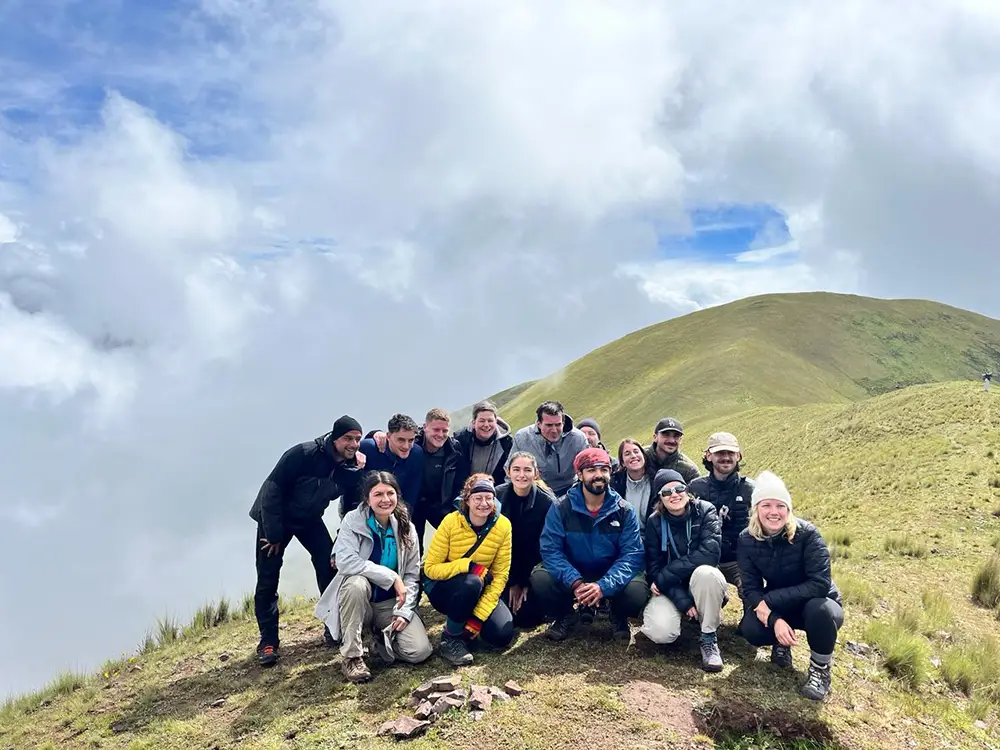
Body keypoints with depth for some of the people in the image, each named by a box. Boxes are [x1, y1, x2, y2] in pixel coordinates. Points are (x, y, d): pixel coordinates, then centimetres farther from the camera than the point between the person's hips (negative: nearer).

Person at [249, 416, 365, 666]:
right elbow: (272, 489, -25)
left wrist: (360, 471, -22)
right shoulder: (303, 453, -29)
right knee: (268, 579, -4)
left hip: (310, 520, 4)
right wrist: (273, 534, -22)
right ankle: (268, 641, 7)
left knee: (330, 567, -7)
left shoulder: (351, 466, -14)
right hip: (276, 518, -4)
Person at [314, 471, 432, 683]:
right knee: (357, 582, -38)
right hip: (358, 599, -3)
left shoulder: (406, 528, -1)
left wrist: (404, 612, -13)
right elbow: (345, 561, -28)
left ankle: (383, 636, 16)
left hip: (391, 603, 3)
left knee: (419, 651, -18)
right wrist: (391, 577, -27)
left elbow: (412, 575, 1)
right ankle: (351, 656, -20)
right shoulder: (353, 520, -13)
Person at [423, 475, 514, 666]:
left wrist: (479, 616, -19)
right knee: (471, 582, -36)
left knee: (502, 636, -20)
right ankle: (450, 638, -13)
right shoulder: (451, 522, -19)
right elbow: (430, 568, -17)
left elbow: (500, 575, -11)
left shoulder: (502, 525, -13)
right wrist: (469, 566, -31)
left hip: (479, 591, 3)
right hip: (442, 586, -3)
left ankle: (470, 622, 13)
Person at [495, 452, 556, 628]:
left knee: (527, 616, -11)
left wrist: (527, 582, -12)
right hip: (506, 565, 2)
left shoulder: (547, 502, -20)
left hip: (535, 567, -2)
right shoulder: (497, 496, -15)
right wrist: (512, 582, -12)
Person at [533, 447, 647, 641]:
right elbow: (551, 550, -15)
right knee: (540, 579, -29)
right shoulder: (561, 508, -8)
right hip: (571, 578, 0)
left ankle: (618, 616, 8)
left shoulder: (624, 511, -6)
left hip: (610, 578, 0)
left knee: (637, 591, -30)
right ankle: (566, 615, 5)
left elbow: (632, 554, -14)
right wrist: (575, 582, -32)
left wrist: (603, 586, -30)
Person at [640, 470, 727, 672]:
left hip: (702, 583, 0)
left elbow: (710, 554, -23)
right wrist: (683, 600, -22)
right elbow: (654, 568, -8)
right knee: (661, 632, -28)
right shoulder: (654, 522, -4)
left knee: (706, 573, -36)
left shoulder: (705, 511, -10)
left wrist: (664, 576, -23)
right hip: (671, 589, 0)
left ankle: (709, 638, -16)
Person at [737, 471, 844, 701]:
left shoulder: (806, 533, -24)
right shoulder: (747, 540, -14)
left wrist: (769, 600, -31)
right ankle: (781, 643, 9)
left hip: (817, 604, -2)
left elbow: (820, 583, -29)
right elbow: (751, 588, -15)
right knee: (750, 629, -28)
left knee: (818, 609, -37)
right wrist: (775, 620, -33)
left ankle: (820, 668, -8)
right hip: (778, 606, 2)